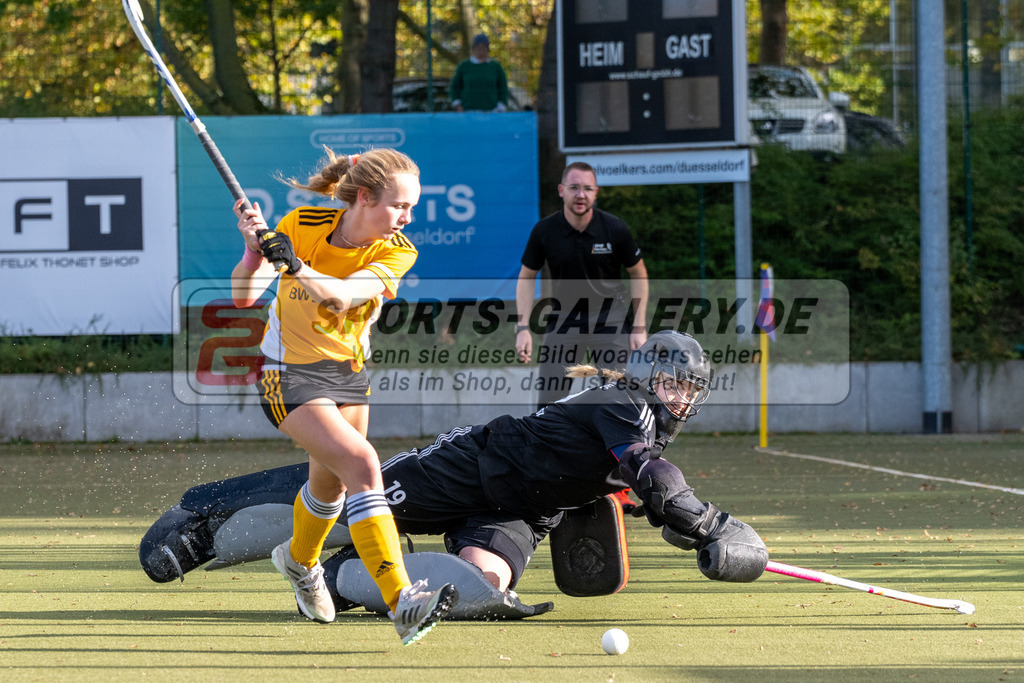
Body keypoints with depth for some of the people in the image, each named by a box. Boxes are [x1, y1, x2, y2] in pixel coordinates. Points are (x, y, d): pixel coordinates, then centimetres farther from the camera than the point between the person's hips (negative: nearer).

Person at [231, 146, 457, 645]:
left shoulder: (396, 252, -15)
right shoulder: (303, 225, -18)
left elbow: (342, 296, -33)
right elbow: (243, 295, -22)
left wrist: (294, 265, -49)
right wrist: (255, 251, -41)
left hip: (348, 373, 5)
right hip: (290, 374, -5)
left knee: (331, 483, 21)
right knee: (361, 463, -24)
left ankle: (299, 560, 56)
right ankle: (401, 602, -31)